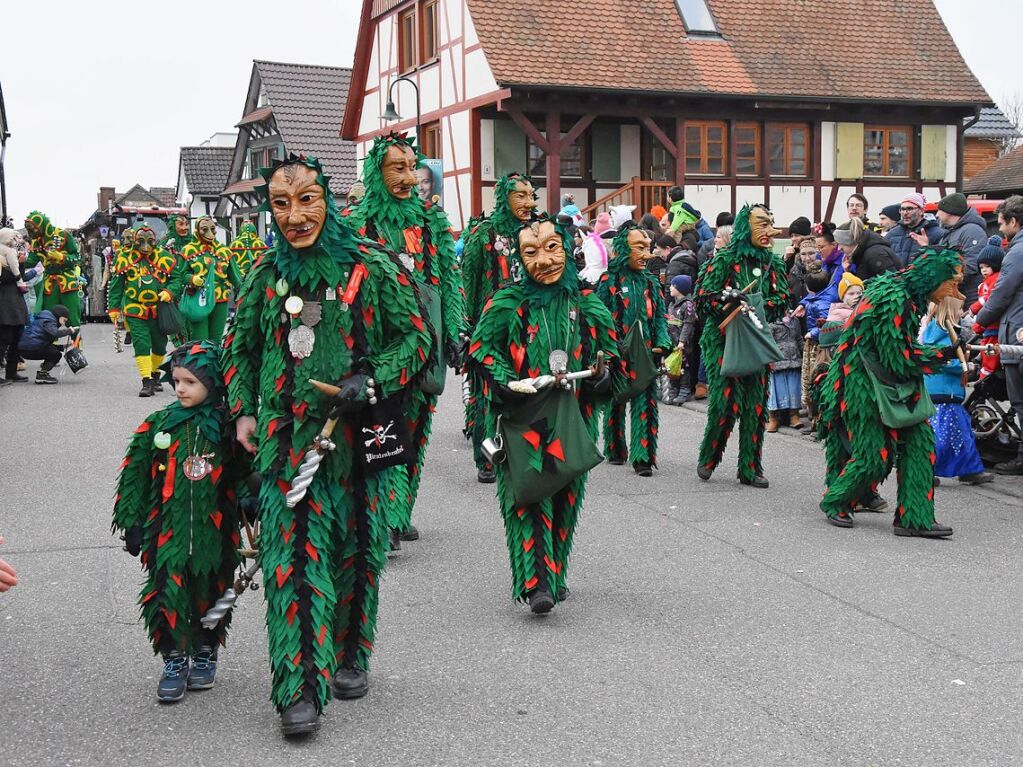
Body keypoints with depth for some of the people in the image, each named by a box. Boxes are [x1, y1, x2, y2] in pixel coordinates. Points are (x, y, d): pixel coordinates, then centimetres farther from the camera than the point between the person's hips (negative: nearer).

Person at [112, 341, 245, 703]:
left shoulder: (226, 427, -2)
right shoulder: (159, 424, 1)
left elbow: (244, 476, 5)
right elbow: (136, 473, 5)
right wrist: (132, 523, 4)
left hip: (214, 531, 0)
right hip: (168, 530, 0)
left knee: (210, 594, 11)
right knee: (167, 594, -4)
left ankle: (205, 654, 30)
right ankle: (174, 660, 12)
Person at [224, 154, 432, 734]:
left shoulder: (370, 265, -4)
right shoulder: (267, 272, 6)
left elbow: (416, 336, 1)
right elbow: (240, 346, 18)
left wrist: (371, 382, -13)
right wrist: (243, 411, 7)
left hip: (357, 437, -1)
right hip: (286, 439, 1)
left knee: (354, 550, 10)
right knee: (290, 556, -6)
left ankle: (350, 655, 32)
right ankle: (299, 689, -3)